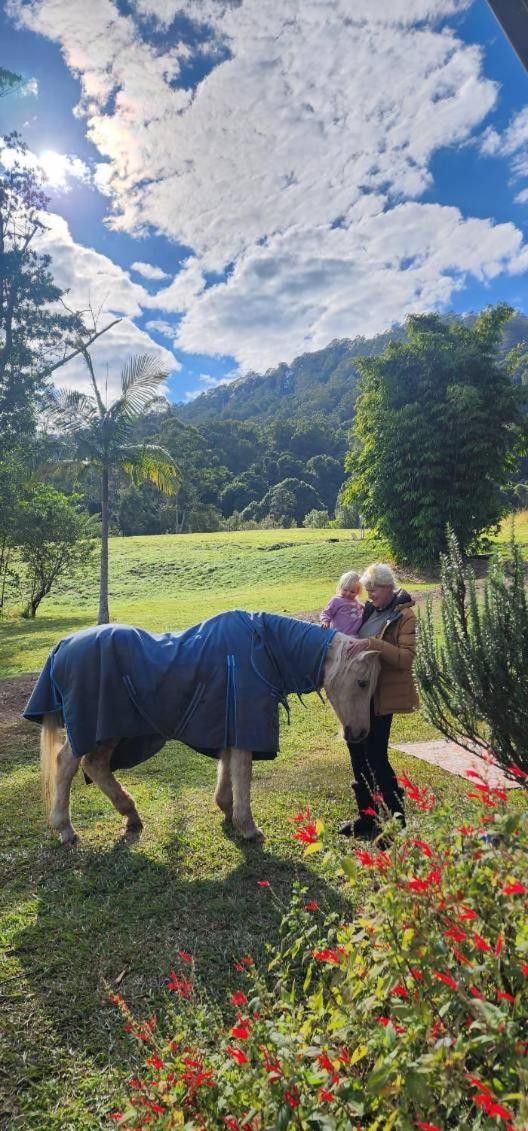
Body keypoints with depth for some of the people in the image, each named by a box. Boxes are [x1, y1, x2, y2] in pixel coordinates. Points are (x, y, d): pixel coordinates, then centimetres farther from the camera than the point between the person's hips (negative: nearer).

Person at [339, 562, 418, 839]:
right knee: (357, 754, 13)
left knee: (375, 757, -6)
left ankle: (397, 818, 11)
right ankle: (367, 817, 27)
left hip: (381, 697, -8)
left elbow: (406, 658, -20)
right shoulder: (369, 611, 11)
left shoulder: (403, 615, -9)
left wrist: (372, 644, -31)